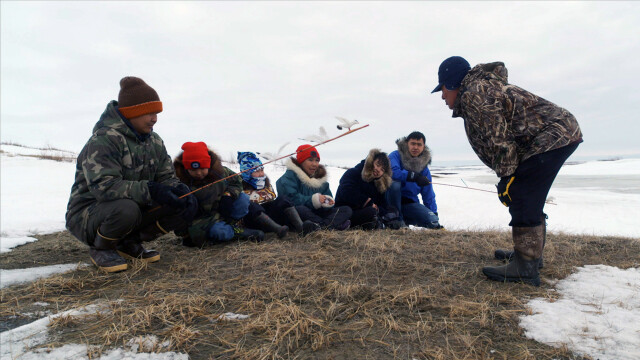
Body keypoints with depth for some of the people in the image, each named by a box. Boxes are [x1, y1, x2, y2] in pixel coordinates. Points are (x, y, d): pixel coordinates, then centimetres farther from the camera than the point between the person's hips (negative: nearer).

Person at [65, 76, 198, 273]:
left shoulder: (154, 142, 4)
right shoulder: (103, 140, -20)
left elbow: (166, 177, 2)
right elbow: (103, 186, -31)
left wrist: (178, 189, -21)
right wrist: (149, 190, -40)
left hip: (138, 207, 7)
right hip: (88, 212, -6)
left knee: (186, 205, -12)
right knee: (126, 209, -40)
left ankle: (130, 242, 4)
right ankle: (99, 249, -6)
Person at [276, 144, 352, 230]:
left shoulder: (320, 177, 15)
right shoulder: (290, 176, -6)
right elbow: (291, 199, -20)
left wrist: (328, 203, -15)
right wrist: (313, 200, -25)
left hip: (315, 214, 6)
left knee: (347, 210, -7)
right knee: (300, 209, -41)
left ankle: (324, 225, -35)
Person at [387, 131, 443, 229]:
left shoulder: (424, 167, 8)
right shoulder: (396, 156, -7)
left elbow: (428, 195, 11)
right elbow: (392, 171, -30)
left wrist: (434, 214, 4)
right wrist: (415, 176, -31)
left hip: (410, 203, 4)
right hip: (392, 201, -4)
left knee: (433, 222, -18)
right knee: (394, 183, -36)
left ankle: (405, 220, 10)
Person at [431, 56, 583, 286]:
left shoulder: (473, 95, -14)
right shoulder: (484, 88, 19)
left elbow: (500, 141, -21)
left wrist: (506, 178, -14)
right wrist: (508, 178, 12)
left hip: (552, 136, -11)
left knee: (522, 200, -14)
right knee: (529, 201, 18)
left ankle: (525, 268, -10)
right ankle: (532, 253, 31)